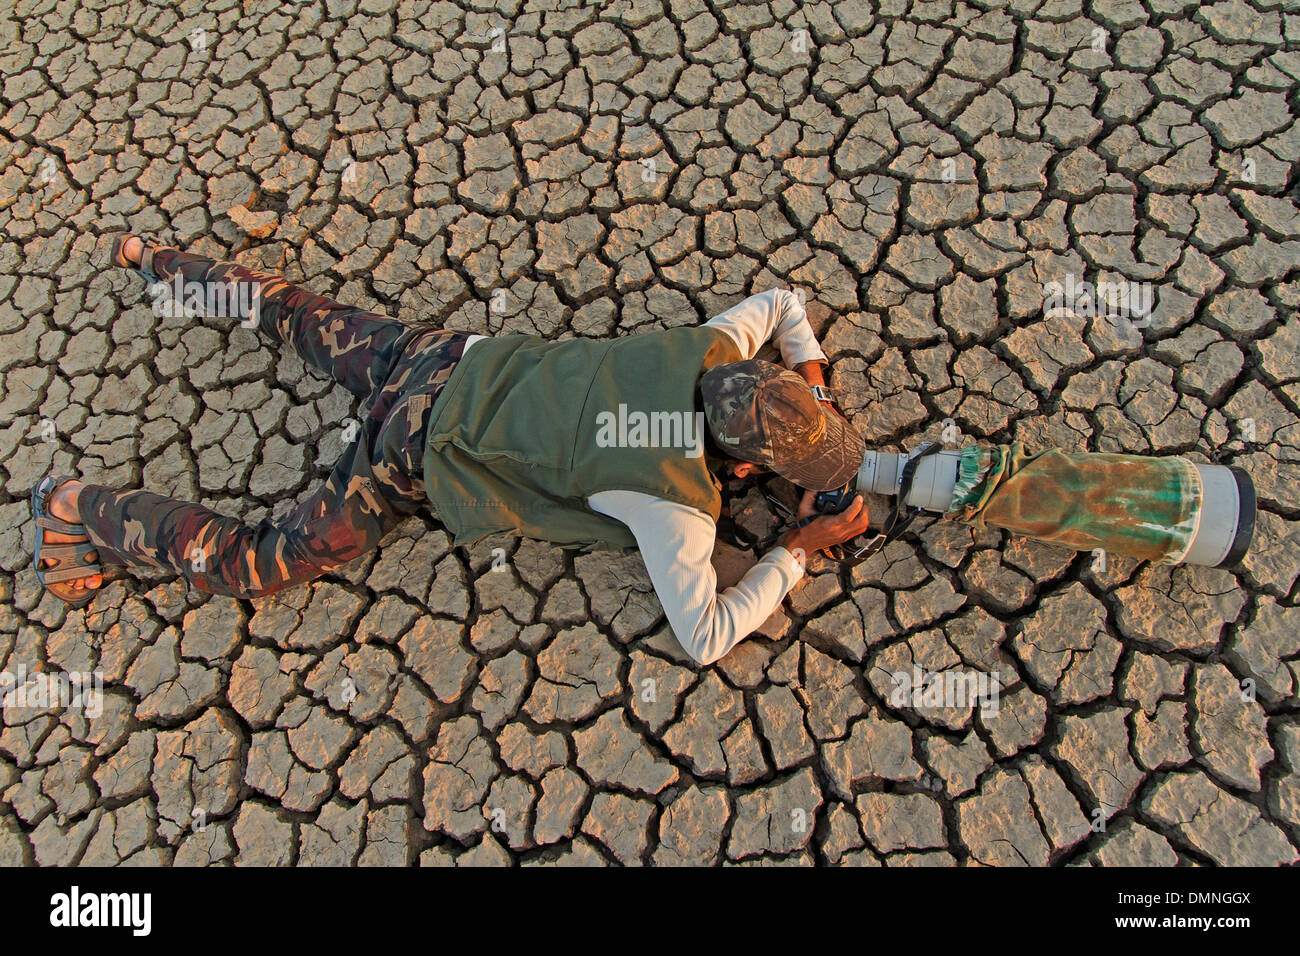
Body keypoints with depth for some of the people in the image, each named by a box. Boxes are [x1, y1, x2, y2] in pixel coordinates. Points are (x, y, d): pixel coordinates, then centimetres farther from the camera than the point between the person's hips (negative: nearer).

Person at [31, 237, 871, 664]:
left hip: (454, 360, 7)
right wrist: (802, 548, -11)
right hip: (425, 449, -7)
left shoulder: (715, 350, -8)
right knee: (254, 566, 8)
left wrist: (816, 386, 4)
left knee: (305, 320, 30)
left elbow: (780, 301, 13)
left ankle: (155, 262, 47)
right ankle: (79, 509, 21)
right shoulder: (676, 502, -26)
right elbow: (705, 637, -17)